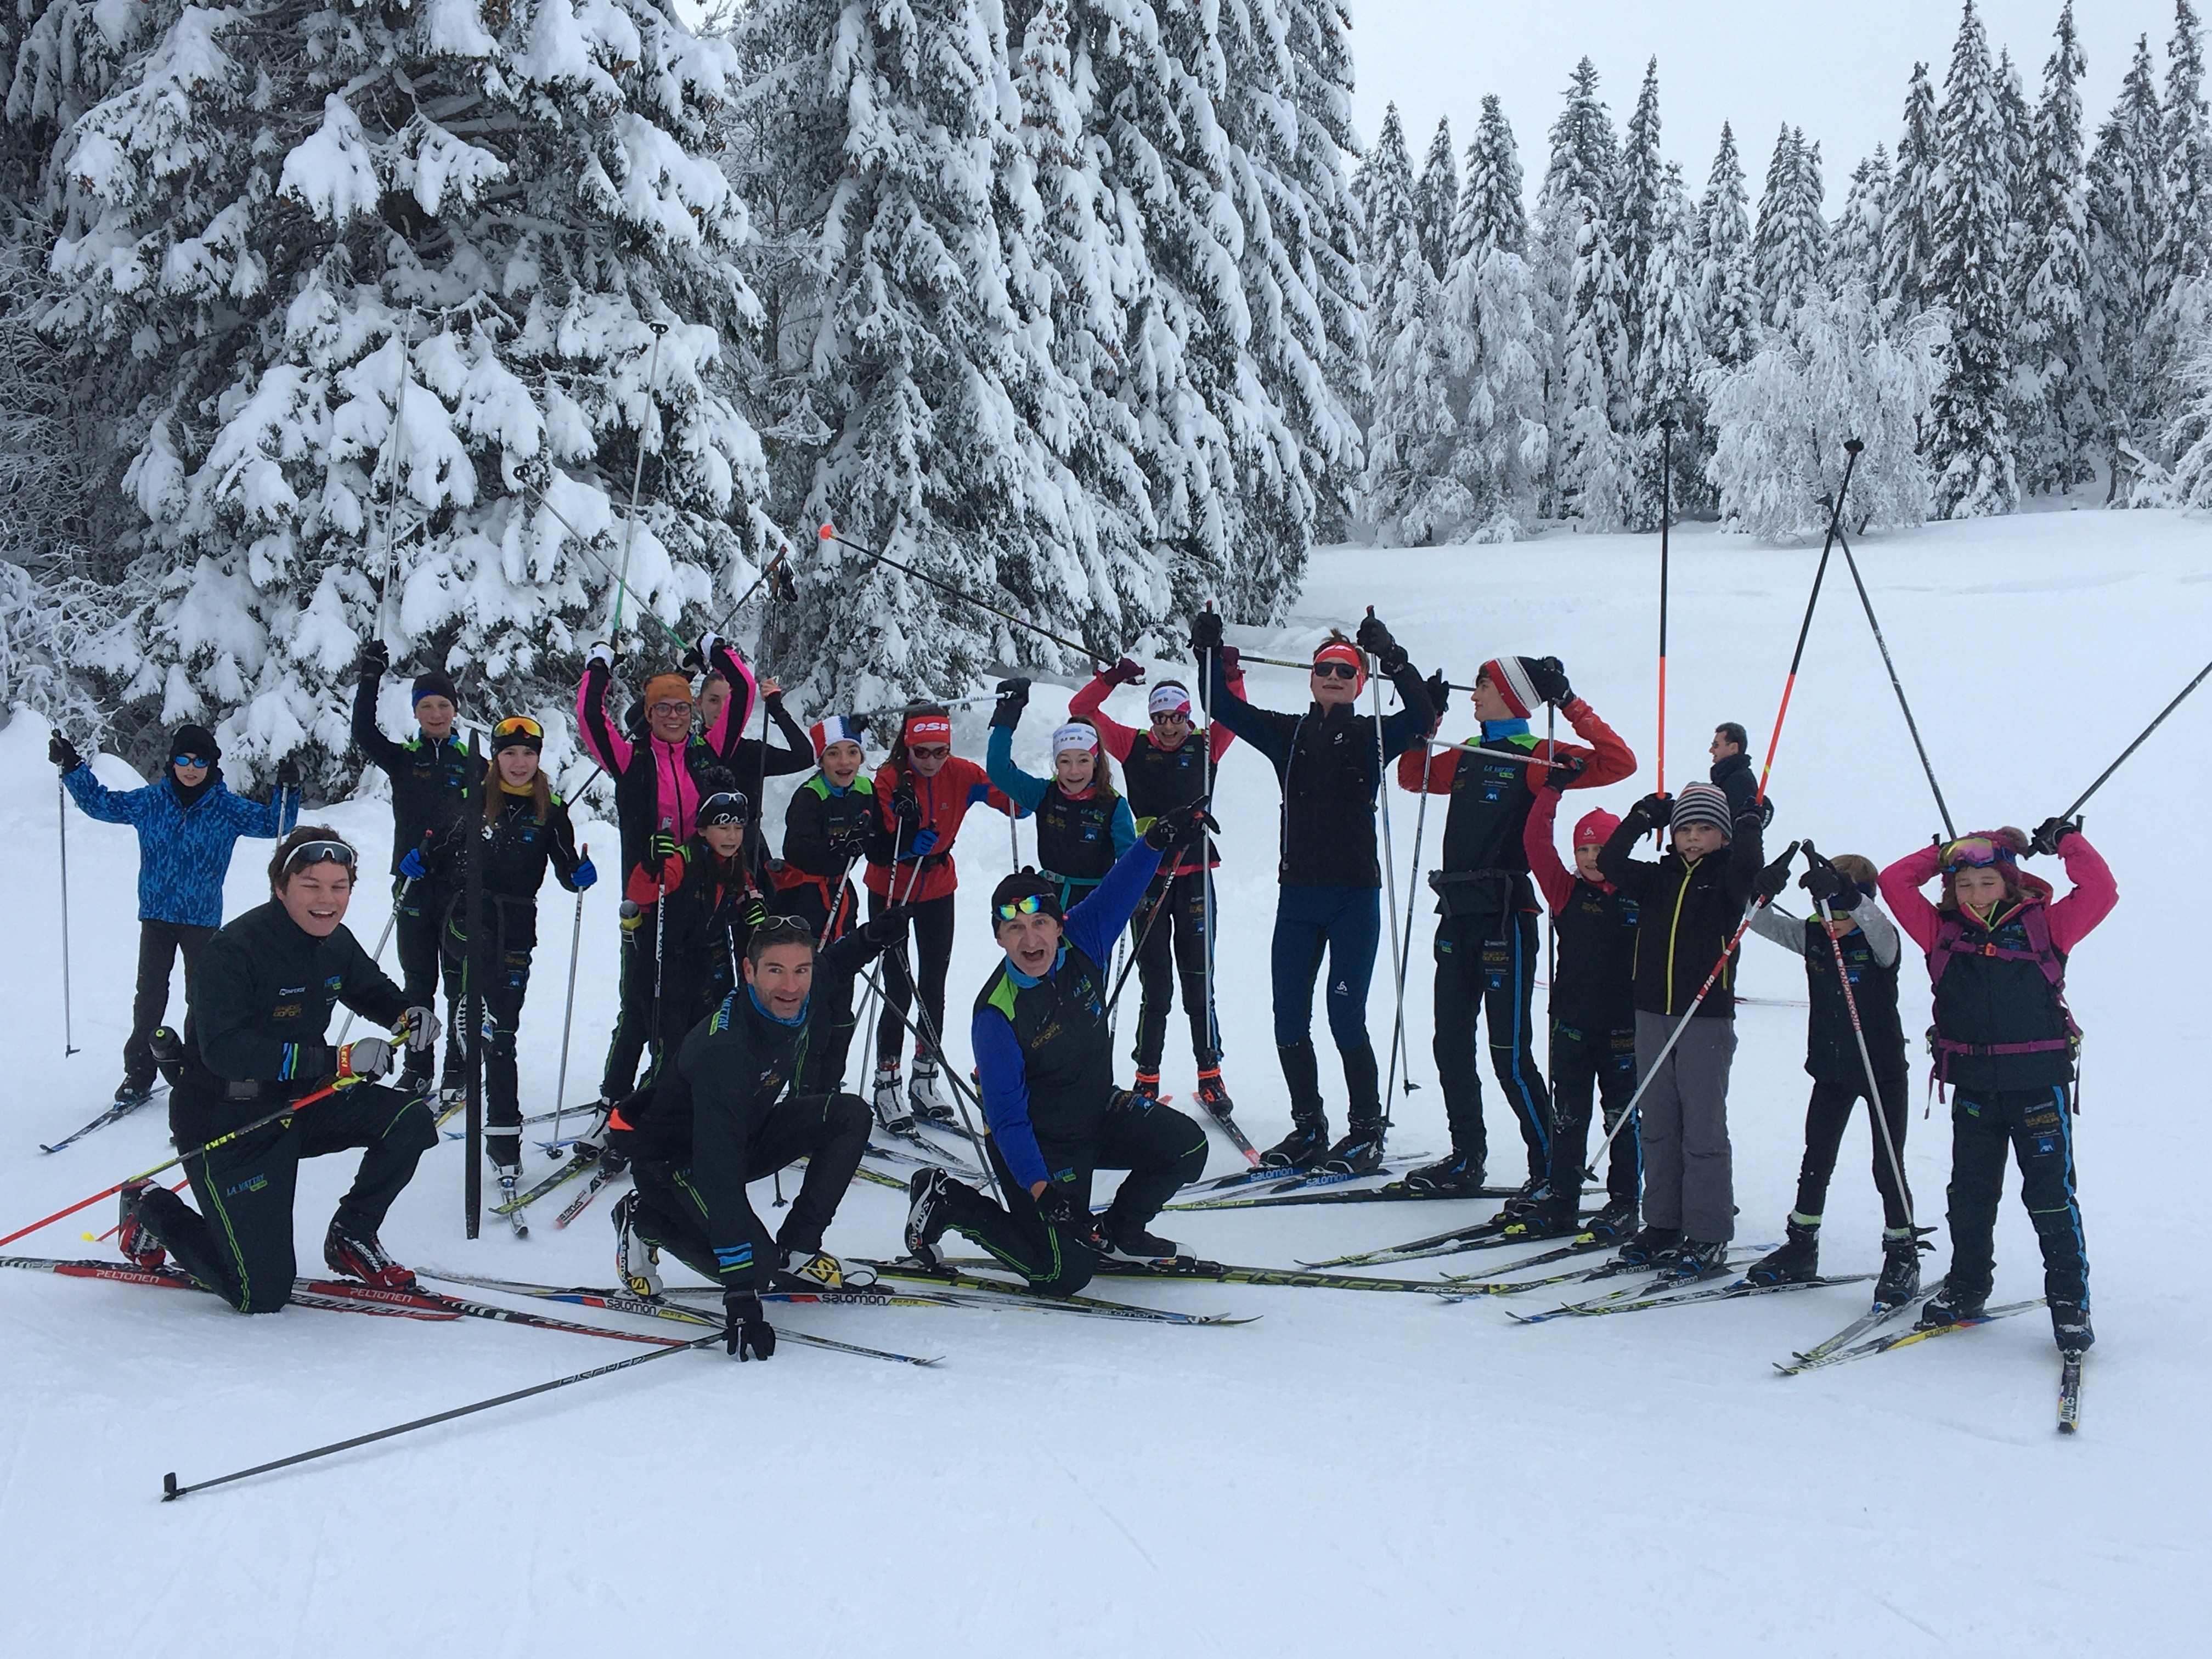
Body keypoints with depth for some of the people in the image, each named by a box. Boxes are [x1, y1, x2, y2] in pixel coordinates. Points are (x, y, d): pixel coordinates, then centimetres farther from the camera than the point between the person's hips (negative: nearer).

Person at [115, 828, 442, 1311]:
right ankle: (153, 1213, 21)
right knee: (263, 1295, -4)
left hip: (298, 1104, 7)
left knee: (411, 1121, -14)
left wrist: (410, 1013, -8)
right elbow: (223, 1049, -35)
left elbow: (372, 991, 17)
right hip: (226, 1123, -7)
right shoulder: (232, 951, -25)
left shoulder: (335, 943, -2)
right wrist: (334, 1062, -41)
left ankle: (351, 1239, 7)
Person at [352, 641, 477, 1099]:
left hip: (460, 883, -1)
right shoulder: (403, 759, 8)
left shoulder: (472, 760, 7)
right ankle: (417, 1069, 13)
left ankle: (459, 1068, 9)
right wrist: (371, 676, -14)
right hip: (413, 883, 1)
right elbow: (363, 733, -8)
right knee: (417, 980, 6)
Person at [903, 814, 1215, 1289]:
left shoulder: (1082, 944, -14)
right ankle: (948, 1202, 8)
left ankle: (1119, 1232, 15)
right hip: (1040, 1142, -6)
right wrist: (1038, 1187, -35)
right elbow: (1007, 1116, -26)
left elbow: (1119, 890, -9)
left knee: (1186, 1147, -10)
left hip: (1099, 1111, 7)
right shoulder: (996, 1014, -28)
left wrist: (1156, 841, -28)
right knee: (1065, 1274, -9)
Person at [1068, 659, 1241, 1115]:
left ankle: (1210, 1075, 14)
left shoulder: (1205, 747, 5)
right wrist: (1110, 679, -9)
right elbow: (1081, 711, 4)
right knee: (1154, 986, 5)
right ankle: (1147, 1077, 14)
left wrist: (1232, 676, -19)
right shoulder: (1135, 747, 5)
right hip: (1147, 876, 0)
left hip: (1194, 875, 0)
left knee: (1198, 983, 5)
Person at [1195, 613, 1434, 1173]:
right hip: (1297, 895, 4)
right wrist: (1211, 655, -4)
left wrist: (1392, 659, -24)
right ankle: (1308, 1128, 18)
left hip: (1355, 897, -4)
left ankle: (1367, 1131, 8)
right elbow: (1224, 708, 8)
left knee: (1345, 1019, -6)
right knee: (1289, 1019, 5)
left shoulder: (1373, 737, 2)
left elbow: (1420, 716, -15)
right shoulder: (1289, 735, 11)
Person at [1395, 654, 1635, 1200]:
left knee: (1510, 1054, -7)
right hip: (1457, 914, 7)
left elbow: (1619, 762, -16)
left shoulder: (1535, 756, -6)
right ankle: (1466, 1160, 25)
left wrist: (1569, 703, -16)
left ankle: (1554, 1170, 3)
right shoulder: (1466, 756, 14)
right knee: (1451, 1045, 13)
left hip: (1504, 915, -7)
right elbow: (1413, 777, 30)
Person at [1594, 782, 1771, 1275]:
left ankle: (1708, 1237, 3)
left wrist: (1749, 827, -14)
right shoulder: (1657, 880, 11)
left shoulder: (1726, 879, 0)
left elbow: (1746, 874, -22)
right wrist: (1643, 818, -2)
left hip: (1708, 1018, -5)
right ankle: (1662, 1224, 19)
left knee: (1703, 1129, -3)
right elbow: (1610, 864, 0)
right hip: (1653, 1013, 5)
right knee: (1657, 1126, 10)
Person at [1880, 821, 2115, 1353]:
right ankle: (1966, 1287, 26)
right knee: (1970, 1194, 12)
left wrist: (2067, 841, 0)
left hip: (2039, 1083, -3)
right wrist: (1943, 854, 8)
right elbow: (1894, 882, 5)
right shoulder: (1943, 932, 6)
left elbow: (2101, 893, -5)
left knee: (2051, 1195, 1)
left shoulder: (2044, 927, 1)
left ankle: (2070, 1299, 10)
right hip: (1973, 1088, 3)